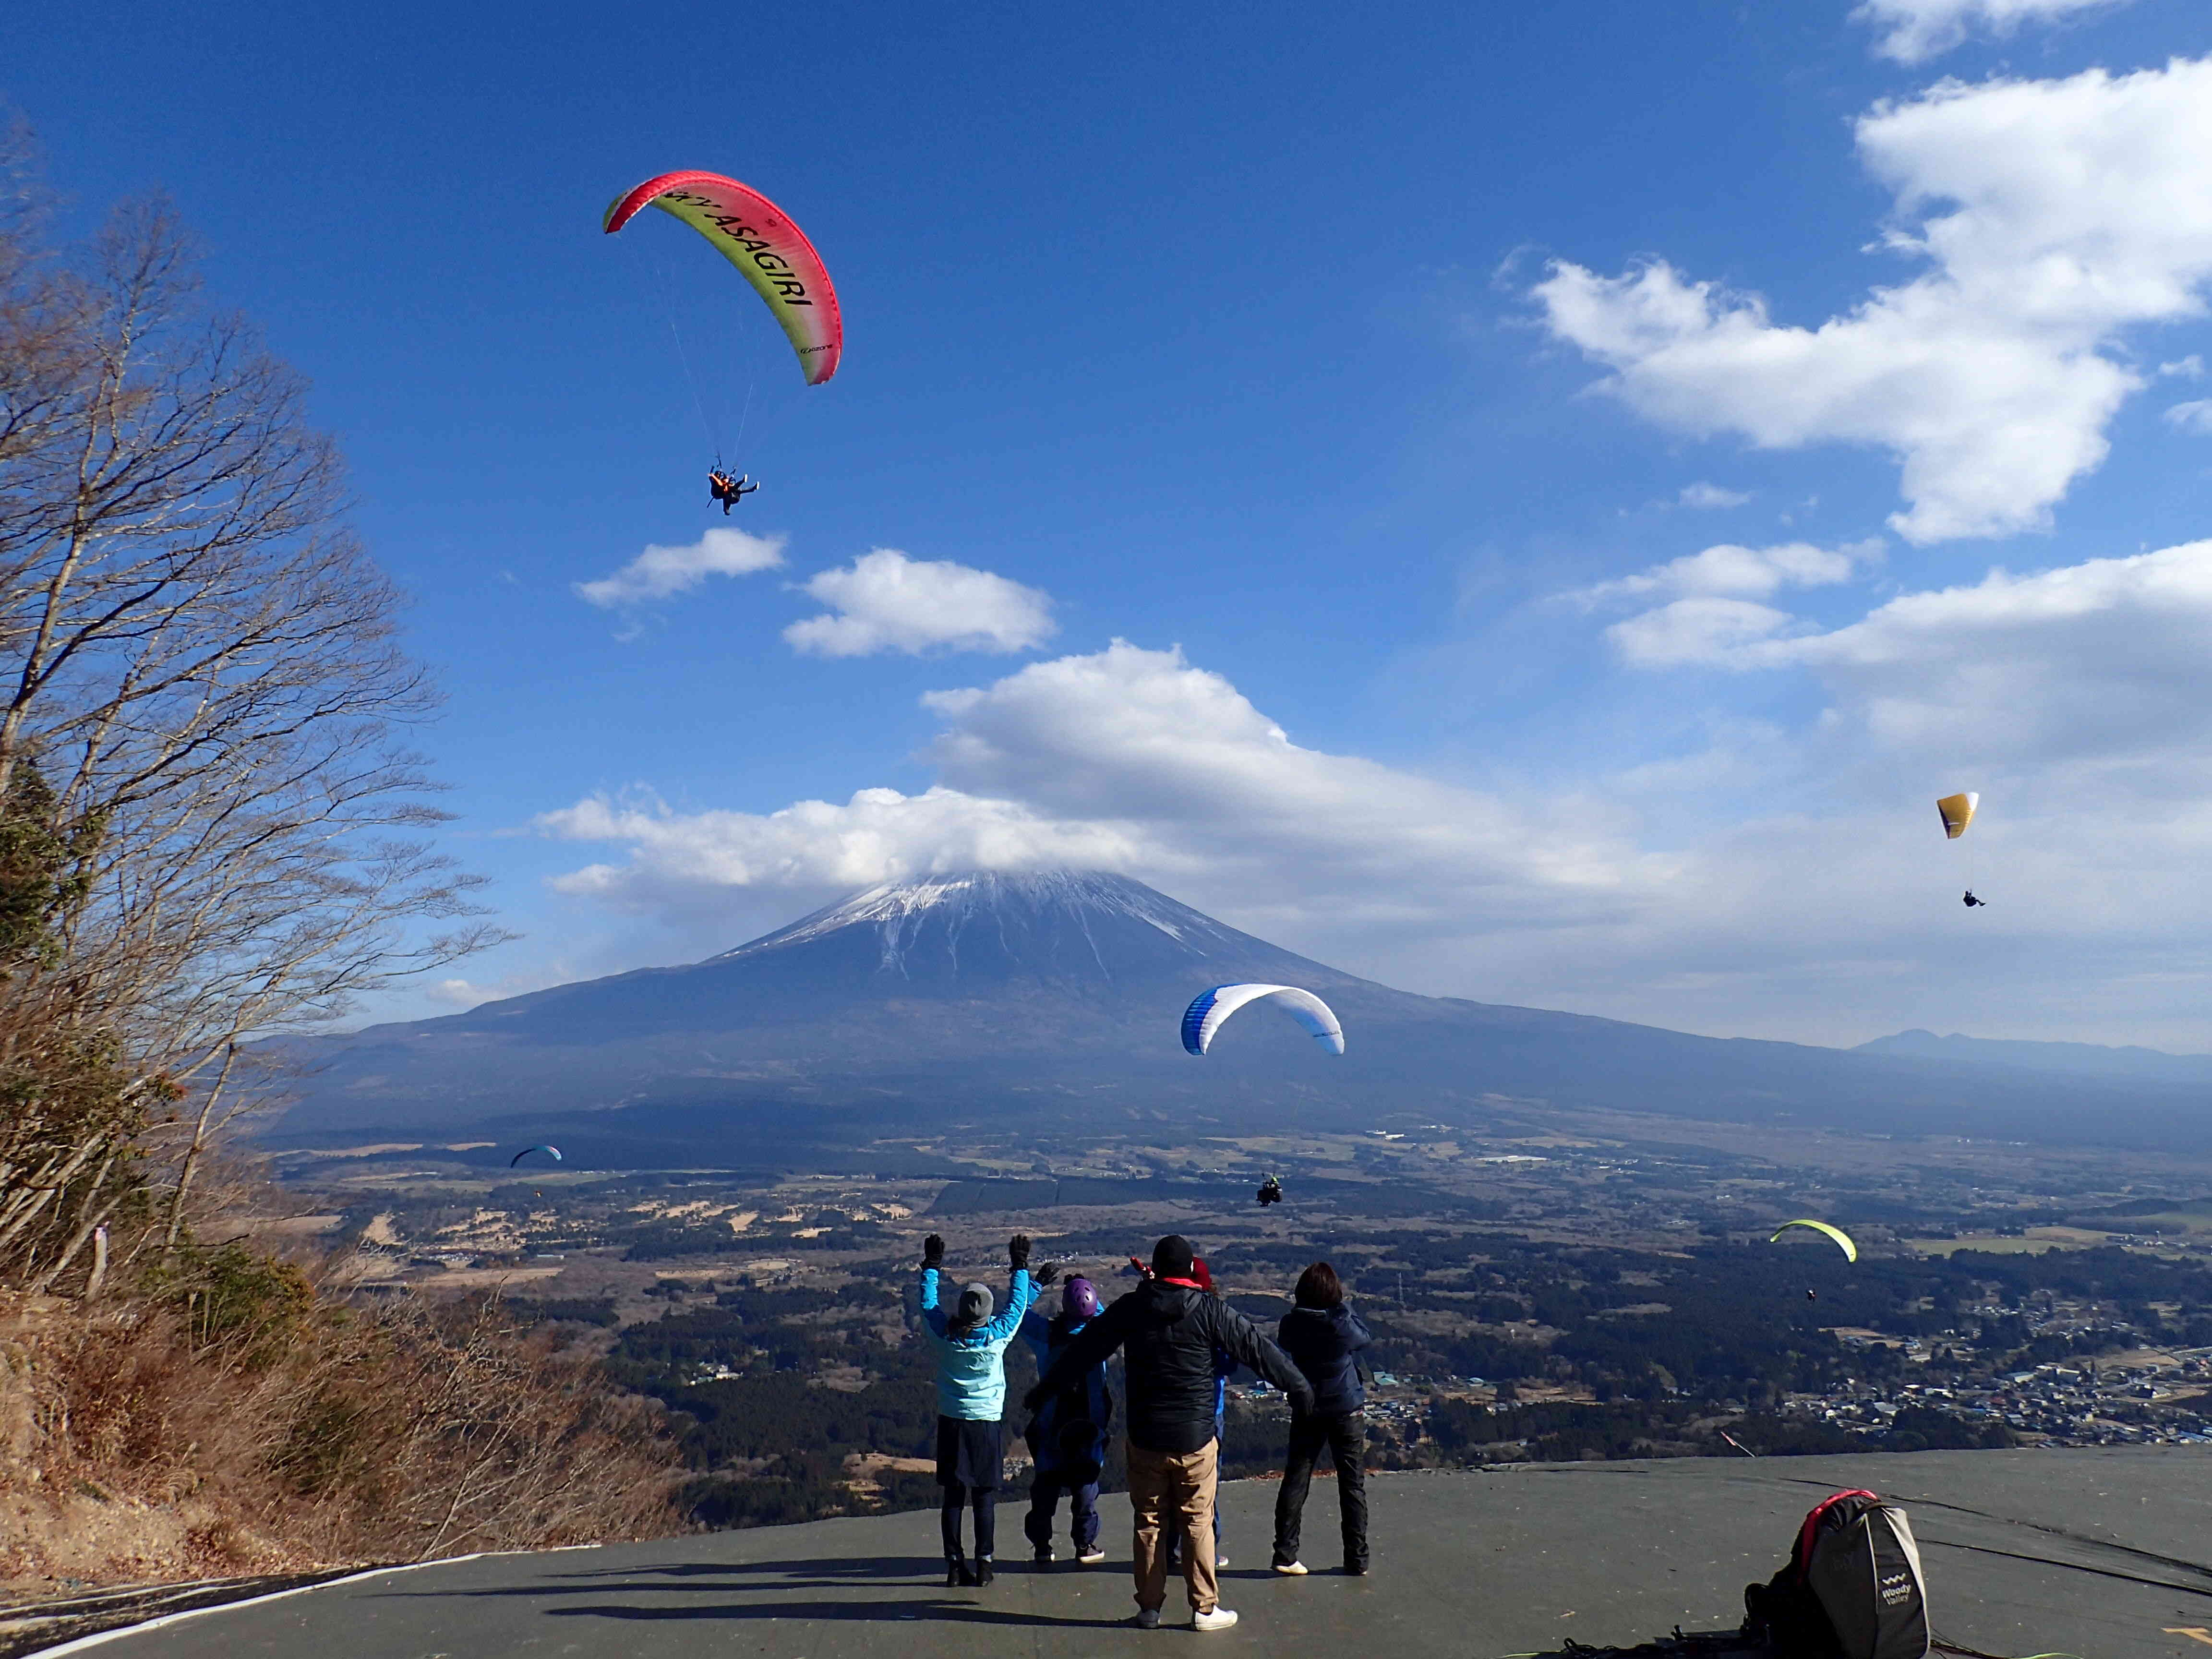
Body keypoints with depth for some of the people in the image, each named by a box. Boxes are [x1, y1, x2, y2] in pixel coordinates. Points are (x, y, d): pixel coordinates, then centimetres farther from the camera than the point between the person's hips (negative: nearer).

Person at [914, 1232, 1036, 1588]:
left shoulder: (944, 1337, -8)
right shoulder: (998, 1336, -11)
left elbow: (927, 1303, 7)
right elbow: (1018, 1304, 5)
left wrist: (931, 1266, 18)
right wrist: (1020, 1267, 16)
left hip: (951, 1424, 2)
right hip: (987, 1424, -1)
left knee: (953, 1496, 7)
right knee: (985, 1497, 5)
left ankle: (955, 1565, 9)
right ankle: (983, 1564, 6)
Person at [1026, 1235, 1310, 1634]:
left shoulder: (1129, 1309, -1)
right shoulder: (1208, 1310, -7)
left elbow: (1083, 1350, 6)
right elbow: (1256, 1347, 0)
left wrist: (1042, 1392, 16)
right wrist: (1298, 1386, 12)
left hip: (1144, 1437, 2)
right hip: (1195, 1439, -2)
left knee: (1148, 1523, 12)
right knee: (1197, 1524, 7)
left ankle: (1149, 1608, 17)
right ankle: (1205, 1608, 12)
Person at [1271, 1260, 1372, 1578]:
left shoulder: (1292, 1324, -11)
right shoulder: (1343, 1324, -19)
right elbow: (1365, 1338, 1)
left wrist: (1301, 1305, 6)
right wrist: (1343, 1307, 4)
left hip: (1305, 1411, 2)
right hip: (1347, 1410, -2)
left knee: (1295, 1481, 7)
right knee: (1353, 1484, 9)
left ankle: (1285, 1554, 4)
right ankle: (1357, 1558, 13)